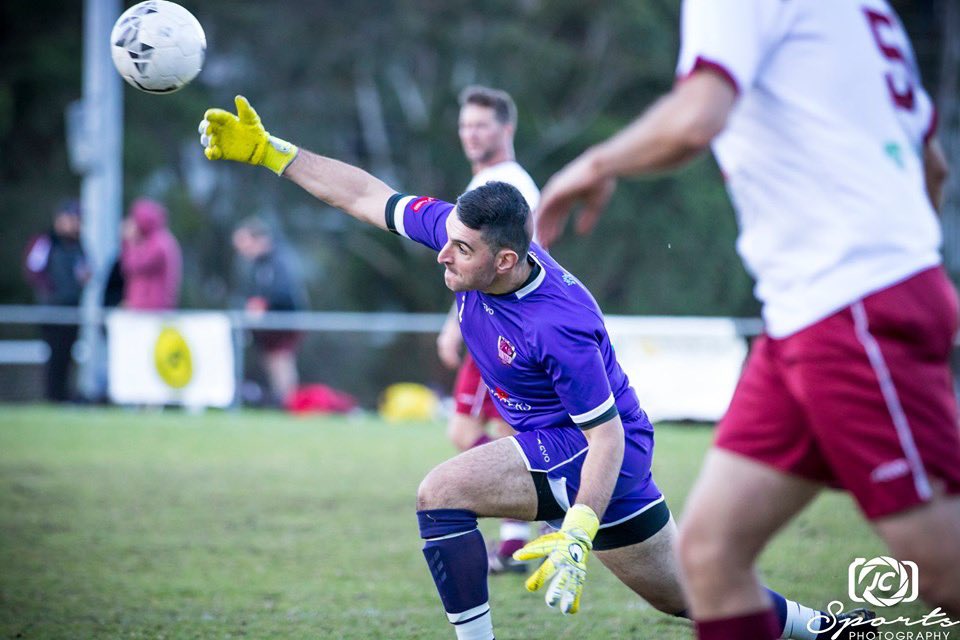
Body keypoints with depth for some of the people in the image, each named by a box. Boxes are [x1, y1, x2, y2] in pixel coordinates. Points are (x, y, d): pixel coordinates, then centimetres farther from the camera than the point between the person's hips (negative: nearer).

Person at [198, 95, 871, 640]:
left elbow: (609, 434, -27)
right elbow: (369, 197, -4)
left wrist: (577, 538, -34)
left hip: (590, 452, -8)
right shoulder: (464, 230, -13)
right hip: (554, 444, 8)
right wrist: (266, 150, -7)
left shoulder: (559, 326, -33)